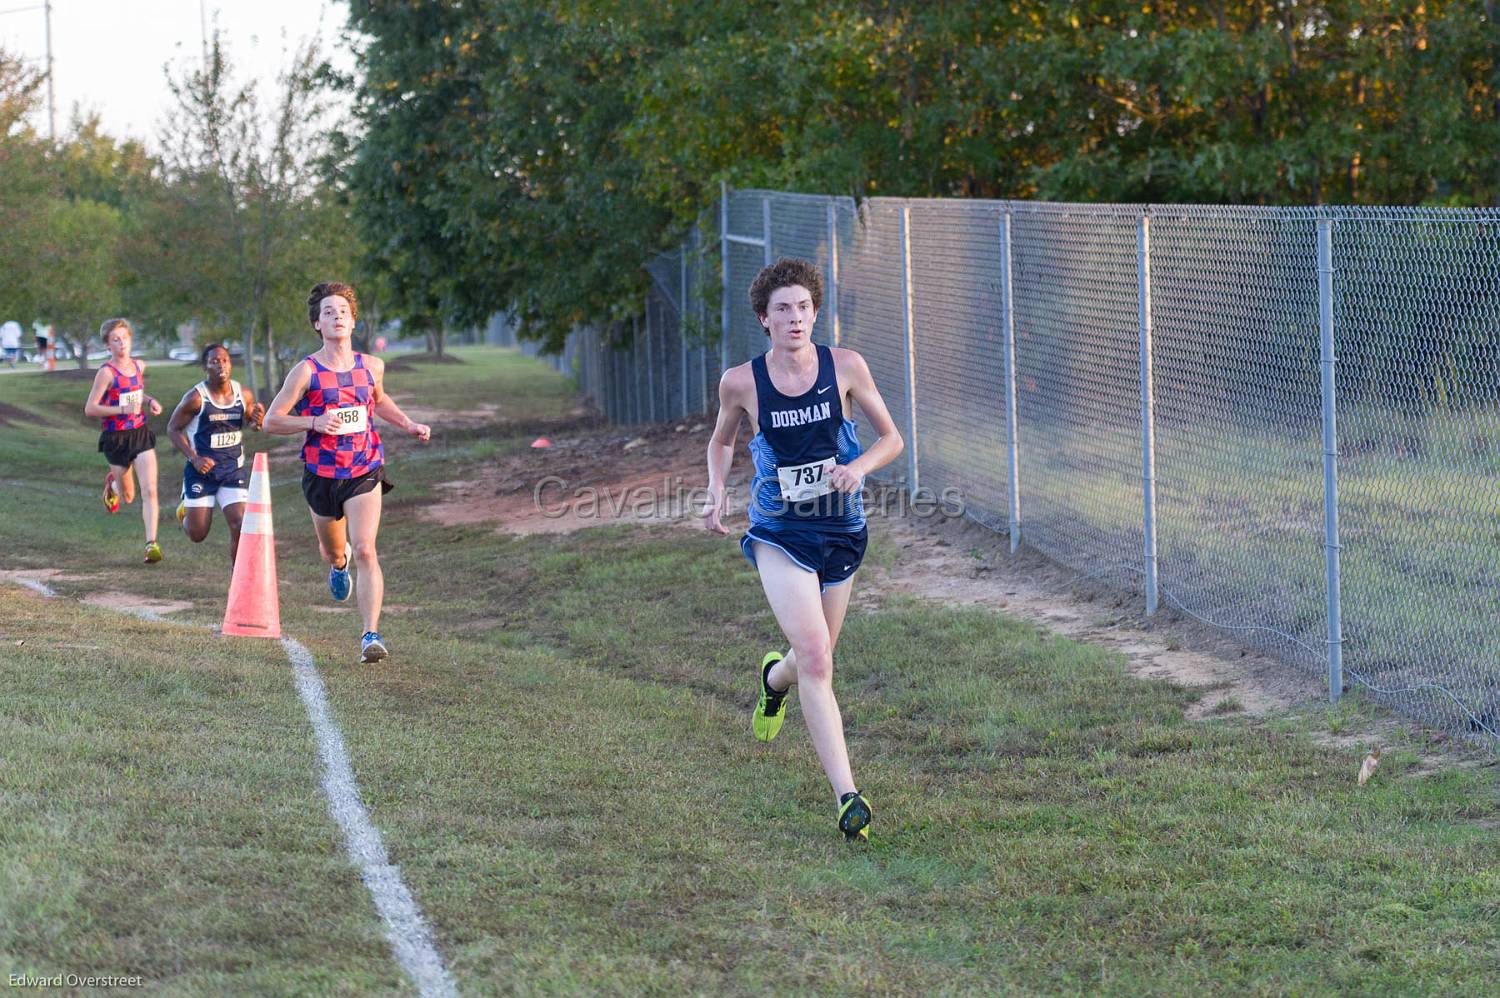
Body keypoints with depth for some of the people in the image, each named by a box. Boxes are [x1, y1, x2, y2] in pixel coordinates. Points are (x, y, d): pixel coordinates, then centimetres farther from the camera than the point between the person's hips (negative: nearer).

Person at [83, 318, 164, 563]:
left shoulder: (139, 366, 4)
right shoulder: (106, 372, -14)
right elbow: (90, 408, -16)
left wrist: (149, 401, 5)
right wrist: (122, 409, -24)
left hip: (141, 433, 4)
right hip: (116, 438, -4)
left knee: (150, 490, -11)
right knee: (128, 495, 13)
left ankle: (151, 543, -12)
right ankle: (112, 484, 49)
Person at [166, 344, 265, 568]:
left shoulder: (244, 395, -2)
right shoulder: (196, 398, -14)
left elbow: (250, 421, 16)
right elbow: (173, 428, -6)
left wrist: (258, 420, -10)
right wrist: (194, 458, -17)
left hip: (234, 470, 3)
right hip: (201, 471, -3)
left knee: (240, 526, -12)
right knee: (197, 534, 5)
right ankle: (185, 510, 40)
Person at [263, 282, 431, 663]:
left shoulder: (371, 367, 1)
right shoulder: (306, 371, -10)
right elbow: (271, 420, -7)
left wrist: (408, 423, 10)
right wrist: (314, 422, -22)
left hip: (364, 473, 0)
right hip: (322, 475, 0)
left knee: (365, 552, -17)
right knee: (333, 552, 20)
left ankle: (371, 634, -19)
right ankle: (338, 563, 60)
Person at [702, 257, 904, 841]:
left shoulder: (844, 368, -6)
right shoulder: (741, 383, -7)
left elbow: (891, 438, 3)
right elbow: (721, 442, 14)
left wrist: (858, 467, -17)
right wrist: (717, 494, -3)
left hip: (842, 530, 2)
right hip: (779, 535, -2)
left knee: (814, 658, 17)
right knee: (815, 661, -17)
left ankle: (775, 678, 57)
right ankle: (847, 797, -19)